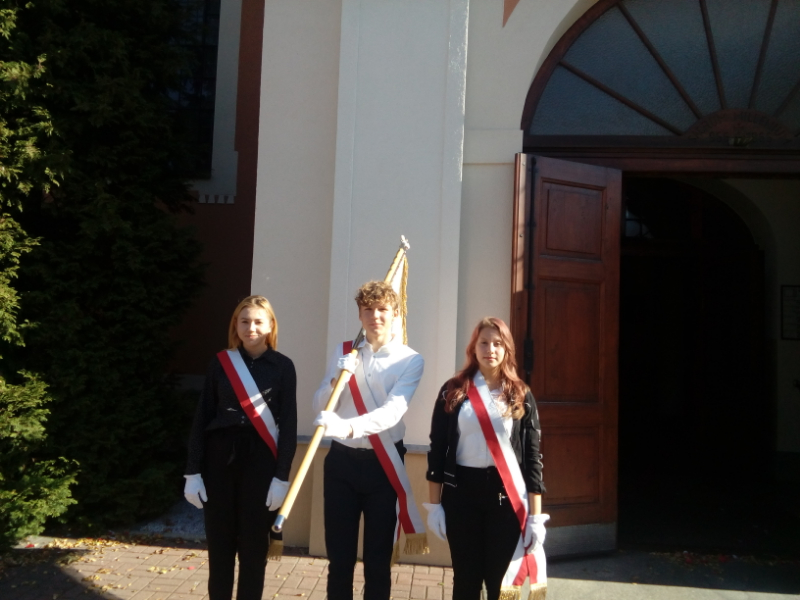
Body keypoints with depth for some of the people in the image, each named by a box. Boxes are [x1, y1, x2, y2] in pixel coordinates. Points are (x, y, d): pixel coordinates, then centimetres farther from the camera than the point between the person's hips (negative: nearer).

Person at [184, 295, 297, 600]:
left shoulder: (282, 365, -1)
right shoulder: (221, 362, 3)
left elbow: (289, 423, -2)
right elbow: (202, 417, 4)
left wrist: (281, 476, -7)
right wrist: (193, 471, -1)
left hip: (261, 458, -1)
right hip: (220, 455, 2)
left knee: (254, 545, 7)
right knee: (219, 542, 9)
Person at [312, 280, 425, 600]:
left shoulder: (410, 360, -5)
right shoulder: (343, 352, 7)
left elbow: (393, 411, -21)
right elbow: (319, 406, 6)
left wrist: (347, 426, -37)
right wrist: (337, 379, -14)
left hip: (384, 464, -2)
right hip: (342, 461, 2)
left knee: (378, 559, 9)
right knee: (339, 556, 10)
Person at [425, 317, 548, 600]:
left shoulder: (520, 396, 3)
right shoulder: (453, 391, 2)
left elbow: (533, 456, 2)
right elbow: (437, 449, 3)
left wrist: (535, 516, -2)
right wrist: (434, 504, -1)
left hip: (506, 494, 0)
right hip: (461, 492, 0)